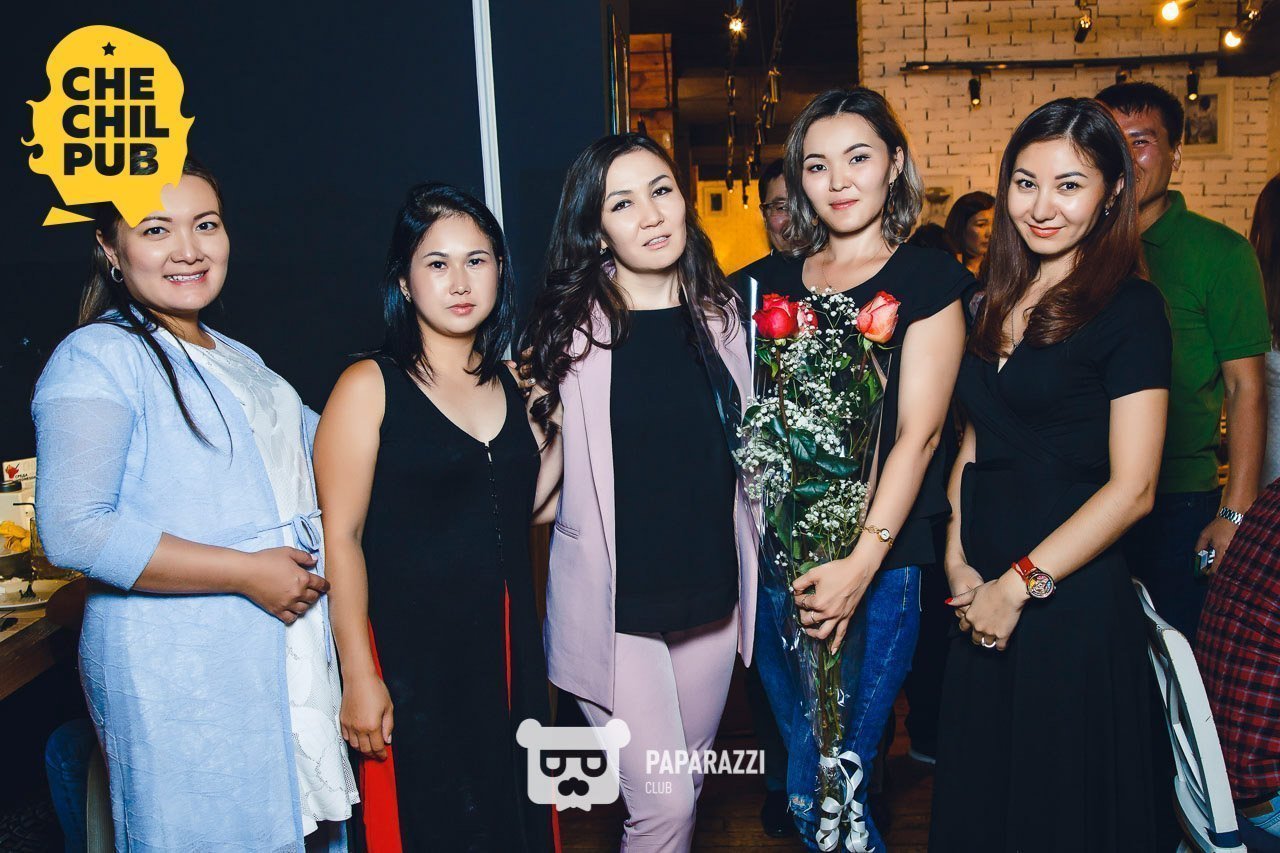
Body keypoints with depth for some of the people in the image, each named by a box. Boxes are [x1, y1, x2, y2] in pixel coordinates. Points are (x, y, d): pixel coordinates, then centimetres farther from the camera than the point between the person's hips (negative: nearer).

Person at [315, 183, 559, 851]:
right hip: (411, 652, -5)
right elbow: (341, 537, -11)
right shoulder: (370, 387, -8)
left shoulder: (514, 385, 8)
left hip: (508, 646, 5)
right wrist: (360, 677, -14)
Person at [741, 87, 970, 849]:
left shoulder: (928, 279, -1)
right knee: (801, 784, 13)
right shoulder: (773, 282, 11)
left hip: (880, 565, -4)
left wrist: (863, 563, -18)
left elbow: (918, 432, -9)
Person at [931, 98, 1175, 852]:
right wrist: (960, 563, 0)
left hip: (1073, 602, -6)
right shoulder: (1001, 301, 10)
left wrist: (1018, 586, -12)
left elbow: (1131, 488, -14)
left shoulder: (1129, 309, -10)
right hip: (986, 600, 6)